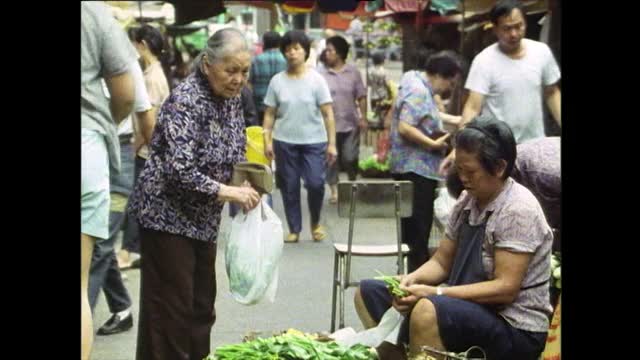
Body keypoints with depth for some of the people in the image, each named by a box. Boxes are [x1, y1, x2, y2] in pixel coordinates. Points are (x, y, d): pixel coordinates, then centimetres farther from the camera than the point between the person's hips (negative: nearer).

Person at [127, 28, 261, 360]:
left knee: (202, 304, 14)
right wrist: (227, 192, -27)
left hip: (203, 217, 8)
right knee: (170, 308, -2)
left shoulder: (231, 98, 2)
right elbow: (179, 169, -29)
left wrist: (247, 185, -2)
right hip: (166, 213, -8)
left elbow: (234, 154, 15)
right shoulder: (186, 99, -21)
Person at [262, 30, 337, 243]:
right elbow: (269, 114, 6)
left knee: (315, 183, -10)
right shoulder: (277, 81, 4)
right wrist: (267, 141, -2)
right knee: (289, 187, 6)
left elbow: (328, 114, -2)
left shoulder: (316, 80, 0)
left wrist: (332, 143, -6)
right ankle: (294, 229, 19)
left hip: (314, 141, -2)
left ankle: (315, 222, 16)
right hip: (285, 141, 2)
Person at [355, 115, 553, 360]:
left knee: (428, 311, -36)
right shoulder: (468, 200, 5)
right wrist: (413, 278, -12)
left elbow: (505, 288, -23)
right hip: (469, 307, 8)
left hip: (515, 329, -8)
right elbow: (442, 262, 10)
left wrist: (435, 293, -26)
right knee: (369, 293, 4)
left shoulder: (518, 210, -18)